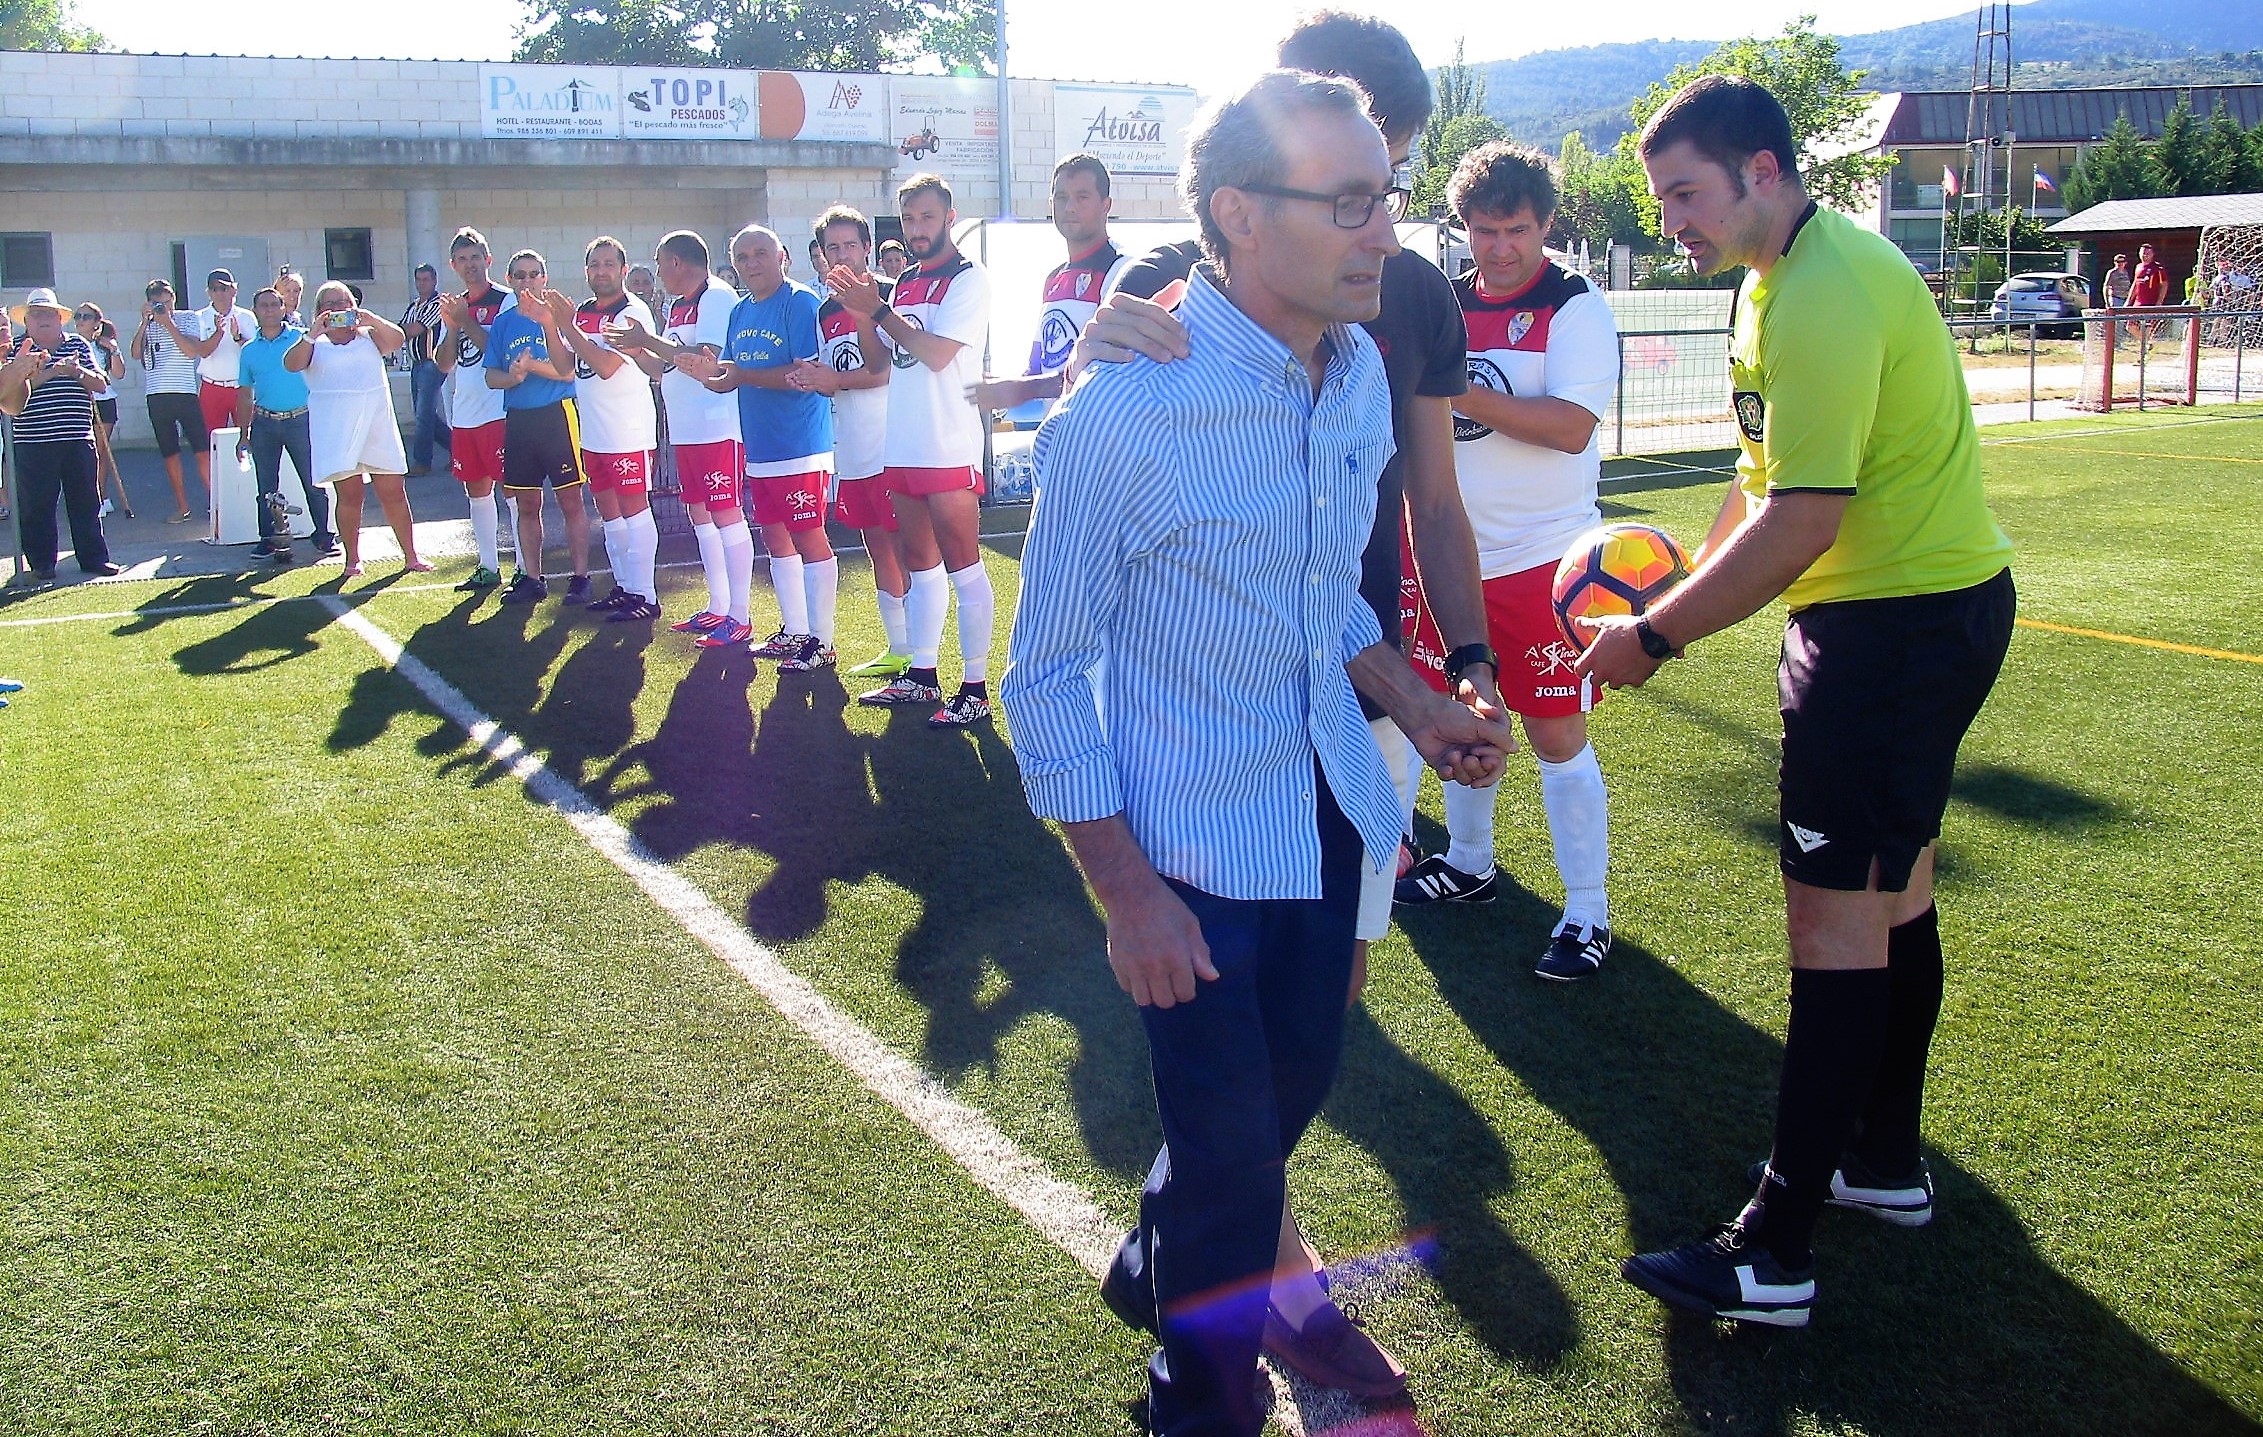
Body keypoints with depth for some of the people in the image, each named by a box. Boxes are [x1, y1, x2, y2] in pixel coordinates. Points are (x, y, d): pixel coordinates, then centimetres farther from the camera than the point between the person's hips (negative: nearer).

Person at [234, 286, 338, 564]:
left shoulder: (302, 338, 1)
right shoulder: (250, 350, 10)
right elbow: (245, 395, 15)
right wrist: (243, 435, 13)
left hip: (300, 420, -3)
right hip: (264, 423, 3)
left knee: (313, 481, -2)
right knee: (266, 486, 5)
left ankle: (324, 536, 7)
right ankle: (269, 538, 12)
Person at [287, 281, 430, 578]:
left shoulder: (369, 335, 12)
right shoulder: (314, 343, 8)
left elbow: (398, 340, -7)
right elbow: (291, 364, -10)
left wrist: (372, 320, -23)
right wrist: (315, 332, -20)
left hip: (377, 423, 1)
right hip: (336, 428, -1)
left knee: (393, 492, 2)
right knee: (349, 495, -2)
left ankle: (411, 556, 8)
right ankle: (352, 559, 7)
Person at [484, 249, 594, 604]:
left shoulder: (556, 315, -3)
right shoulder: (503, 322, 11)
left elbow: (566, 370, -12)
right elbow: (491, 376, 9)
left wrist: (530, 364, -25)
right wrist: (513, 376, -11)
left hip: (557, 415, -5)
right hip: (518, 419, 5)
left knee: (571, 500, -3)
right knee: (526, 505, 10)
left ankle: (580, 578, 1)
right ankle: (531, 578, 18)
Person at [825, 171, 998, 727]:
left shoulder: (968, 278, -7)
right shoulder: (904, 284, 16)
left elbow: (937, 353, -18)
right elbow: (881, 357, 15)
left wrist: (877, 309, -12)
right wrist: (859, 307, -1)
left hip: (949, 447, -8)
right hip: (902, 446, 8)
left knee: (962, 563, -4)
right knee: (920, 562, 14)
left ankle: (976, 687, -1)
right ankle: (921, 675, 22)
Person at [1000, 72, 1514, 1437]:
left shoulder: (1359, 372, 0)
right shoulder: (1126, 413, -22)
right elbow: (1047, 674, -15)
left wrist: (1417, 705, 4)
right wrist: (1126, 890, -17)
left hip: (1328, 807, 7)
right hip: (1193, 843, -6)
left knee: (1298, 1082, 19)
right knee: (1230, 1134, 4)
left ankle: (1164, 1256, 49)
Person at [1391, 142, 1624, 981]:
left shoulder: (1575, 308, -9)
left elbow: (1572, 425, -21)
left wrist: (1460, 393, -24)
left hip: (1540, 558, -6)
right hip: (1452, 554, 6)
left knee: (1557, 734, -2)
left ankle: (1587, 912, 9)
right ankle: (1468, 863, 36)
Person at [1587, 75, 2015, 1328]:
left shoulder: (1826, 295, -23)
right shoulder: (1787, 276, 12)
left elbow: (1801, 523, -27)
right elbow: (1769, 476, 17)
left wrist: (1657, 635, -21)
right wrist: (1683, 572, 6)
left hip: (1899, 624, -11)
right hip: (1927, 604, 11)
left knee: (1834, 916, -9)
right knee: (1893, 889, 18)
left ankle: (1774, 1257, -3)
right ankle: (1886, 1160, 34)